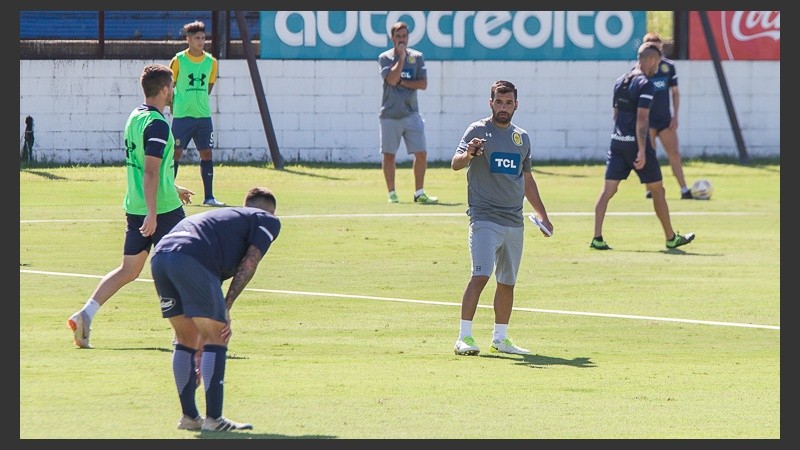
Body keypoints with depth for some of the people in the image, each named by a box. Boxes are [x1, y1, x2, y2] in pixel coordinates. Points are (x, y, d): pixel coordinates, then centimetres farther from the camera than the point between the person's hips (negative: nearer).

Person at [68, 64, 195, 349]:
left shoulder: (135, 117, 13)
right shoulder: (157, 124, -16)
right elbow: (151, 171, -23)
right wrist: (152, 214, -25)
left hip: (135, 207, 8)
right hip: (162, 209, -8)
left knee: (129, 270, 9)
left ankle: (85, 315, -5)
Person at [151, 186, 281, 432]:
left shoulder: (223, 216, 40)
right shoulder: (268, 220, 21)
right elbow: (249, 262, 3)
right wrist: (226, 308, 2)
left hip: (159, 256, 7)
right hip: (192, 261, -7)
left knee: (186, 339, 20)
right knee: (216, 339, 4)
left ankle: (189, 416, 23)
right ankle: (213, 418, 1)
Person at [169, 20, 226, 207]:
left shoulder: (211, 62, 5)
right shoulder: (178, 60, -6)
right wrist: (174, 106, 3)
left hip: (203, 116, 4)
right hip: (182, 116, -4)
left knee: (207, 153, 2)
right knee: (176, 153, -2)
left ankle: (208, 197, 7)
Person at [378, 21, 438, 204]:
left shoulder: (417, 57, 8)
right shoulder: (385, 57, 2)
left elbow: (423, 84, 0)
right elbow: (392, 79, -15)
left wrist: (402, 82, -9)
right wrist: (401, 57, -9)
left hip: (411, 113, 2)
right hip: (390, 114, -2)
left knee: (421, 153, -4)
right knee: (389, 155, 1)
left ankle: (419, 193, 4)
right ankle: (392, 193, 12)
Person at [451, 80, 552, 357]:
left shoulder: (522, 137, 15)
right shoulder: (478, 131, -2)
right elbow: (455, 164, -15)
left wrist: (542, 215, 24)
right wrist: (468, 154, -38)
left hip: (514, 221, 6)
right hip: (485, 217, -6)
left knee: (507, 282, 9)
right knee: (480, 276, -17)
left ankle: (500, 338, 18)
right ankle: (464, 337, -17)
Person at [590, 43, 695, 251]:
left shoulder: (620, 82, 12)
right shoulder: (645, 84, -12)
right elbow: (641, 119, -19)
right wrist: (642, 151, -21)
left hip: (617, 142, 7)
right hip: (636, 143, -7)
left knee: (608, 190, 0)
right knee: (657, 190, 8)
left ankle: (597, 238, -11)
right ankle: (671, 238, 18)